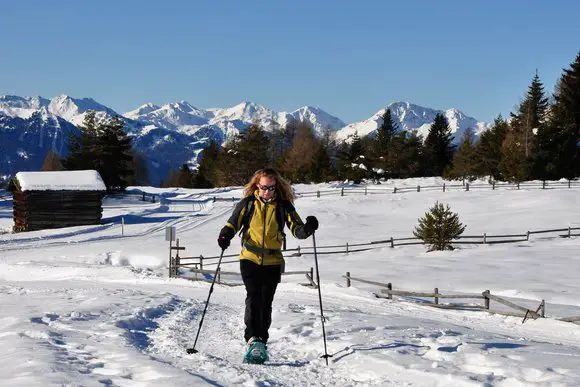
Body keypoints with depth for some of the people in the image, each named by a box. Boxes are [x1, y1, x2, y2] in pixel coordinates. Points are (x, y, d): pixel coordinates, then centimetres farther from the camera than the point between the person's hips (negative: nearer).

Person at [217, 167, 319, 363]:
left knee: (265, 303, 5)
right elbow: (234, 222, 4)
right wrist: (226, 235, -17)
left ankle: (260, 343, 17)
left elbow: (296, 229, -1)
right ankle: (253, 339, -26)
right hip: (250, 259, -1)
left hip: (273, 262, 1)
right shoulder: (248, 203, 2)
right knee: (254, 298, -18)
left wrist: (308, 228, -23)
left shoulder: (283, 206, 2)